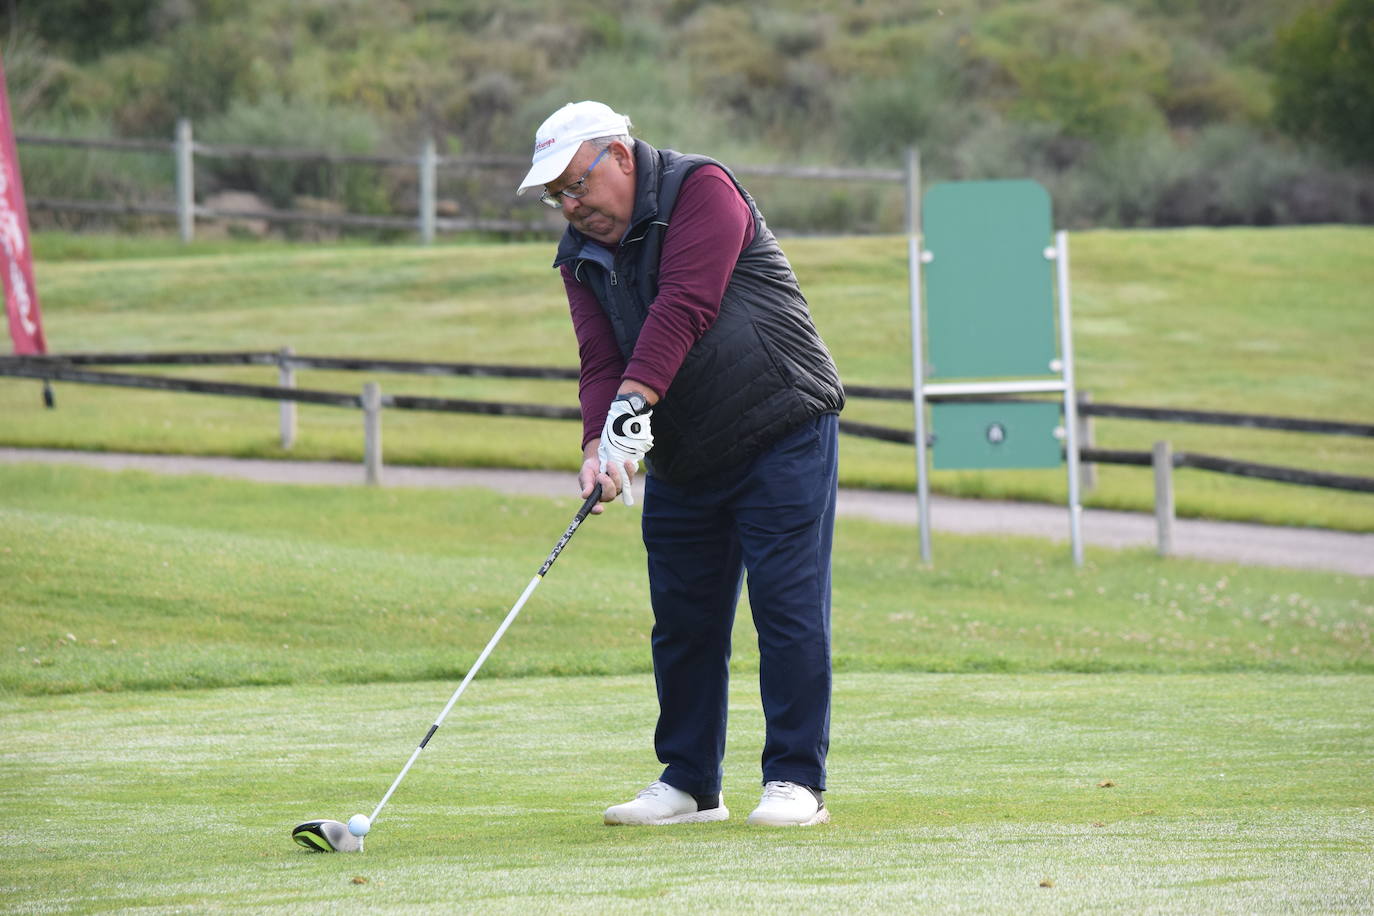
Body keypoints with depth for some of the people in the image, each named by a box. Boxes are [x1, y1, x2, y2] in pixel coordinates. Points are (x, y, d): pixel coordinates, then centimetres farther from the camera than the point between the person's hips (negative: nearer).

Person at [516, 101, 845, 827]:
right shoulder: (581, 256, 7)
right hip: (682, 460, 7)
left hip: (781, 433, -6)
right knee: (682, 617, 6)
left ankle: (796, 781, -6)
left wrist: (634, 401, -33)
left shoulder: (701, 190, -12)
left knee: (787, 603, -9)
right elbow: (600, 359, -4)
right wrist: (599, 442, -23)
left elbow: (683, 306, -24)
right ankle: (689, 784, 15)